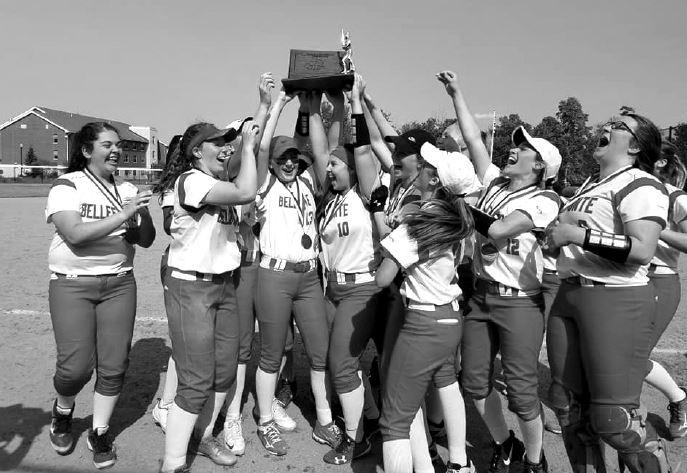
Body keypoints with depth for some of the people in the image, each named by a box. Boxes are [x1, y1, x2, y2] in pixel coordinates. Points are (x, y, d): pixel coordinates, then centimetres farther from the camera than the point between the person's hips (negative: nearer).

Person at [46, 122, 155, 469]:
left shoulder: (128, 190, 7)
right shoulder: (67, 186, -4)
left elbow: (147, 239, 5)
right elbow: (74, 234, -19)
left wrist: (140, 217, -15)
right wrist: (123, 215, -23)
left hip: (119, 283, 4)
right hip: (72, 284, -3)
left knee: (114, 365, 2)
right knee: (76, 366, -7)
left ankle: (99, 433, 23)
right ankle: (63, 410, 28)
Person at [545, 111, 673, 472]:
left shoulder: (640, 186, -7)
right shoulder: (590, 185, 20)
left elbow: (642, 250, -22)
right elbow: (559, 236, 25)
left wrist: (577, 234, -18)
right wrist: (557, 227, 3)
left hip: (617, 302, -8)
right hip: (569, 295, 8)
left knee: (613, 418, -6)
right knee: (568, 406, 10)